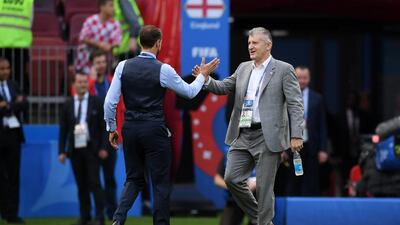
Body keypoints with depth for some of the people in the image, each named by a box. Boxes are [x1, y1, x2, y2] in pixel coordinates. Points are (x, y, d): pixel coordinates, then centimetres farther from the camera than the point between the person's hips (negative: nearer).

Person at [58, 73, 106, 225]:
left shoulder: (96, 102, 2)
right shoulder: (68, 104, 8)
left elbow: (103, 126, 1)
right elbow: (63, 129, 8)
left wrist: (103, 147, -7)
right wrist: (62, 151, 3)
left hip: (91, 148, -3)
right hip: (74, 149, 3)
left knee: (94, 183, -6)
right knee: (81, 185, 5)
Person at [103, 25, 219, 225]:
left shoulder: (123, 66, -1)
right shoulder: (163, 70, -10)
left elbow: (110, 102, -2)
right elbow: (190, 92, 3)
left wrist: (111, 128, 10)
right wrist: (203, 75, 20)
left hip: (130, 128, 4)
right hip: (154, 130, -4)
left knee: (134, 179, 14)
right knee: (160, 182, 7)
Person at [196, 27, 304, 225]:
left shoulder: (284, 70, -2)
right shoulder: (243, 68, 15)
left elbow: (295, 104, -6)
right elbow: (224, 87, 18)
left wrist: (296, 135, -14)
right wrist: (206, 80, -3)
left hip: (267, 137, -6)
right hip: (242, 135, 6)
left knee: (264, 186, -3)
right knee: (232, 178, 2)